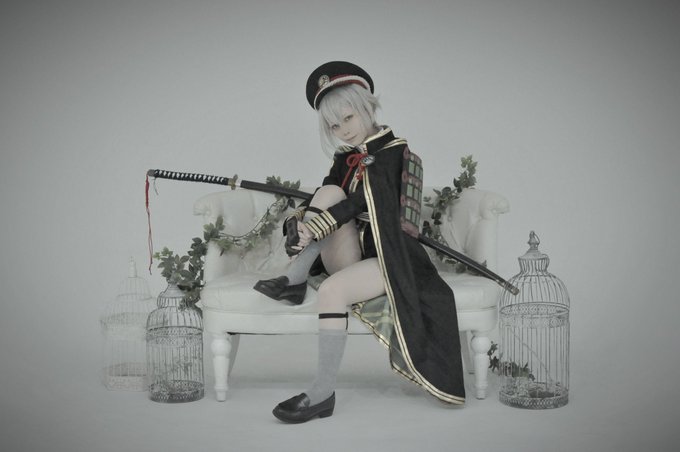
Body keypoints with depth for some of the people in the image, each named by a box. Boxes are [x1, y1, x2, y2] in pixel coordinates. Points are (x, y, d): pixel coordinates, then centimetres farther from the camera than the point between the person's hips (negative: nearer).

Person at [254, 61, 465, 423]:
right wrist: (300, 220, -18)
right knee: (329, 192, -17)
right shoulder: (345, 157, 17)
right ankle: (295, 278, -19)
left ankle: (324, 393, -27)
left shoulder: (392, 149, -3)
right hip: (350, 256, 6)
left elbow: (362, 201, -19)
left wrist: (314, 228, -29)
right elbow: (325, 202, 6)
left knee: (331, 291, -33)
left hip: (385, 257, -5)